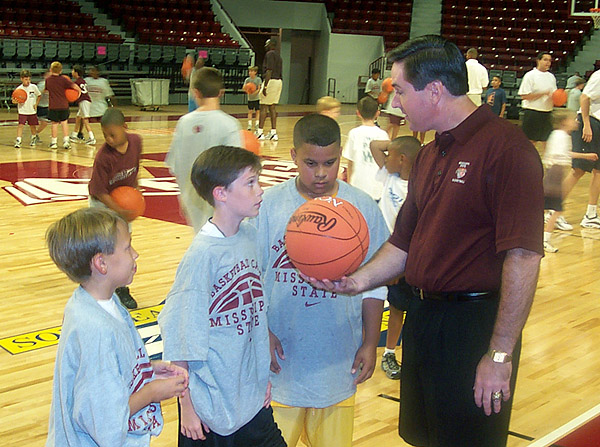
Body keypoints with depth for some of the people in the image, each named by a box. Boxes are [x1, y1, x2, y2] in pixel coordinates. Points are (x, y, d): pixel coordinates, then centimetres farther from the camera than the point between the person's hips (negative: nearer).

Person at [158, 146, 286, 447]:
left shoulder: (251, 236, 0)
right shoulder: (204, 253, -20)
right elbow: (181, 336, -15)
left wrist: (264, 376, 11)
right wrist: (187, 405, -10)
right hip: (211, 404, -6)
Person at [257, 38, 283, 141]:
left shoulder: (269, 54, -9)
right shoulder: (278, 56, 19)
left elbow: (269, 71, -18)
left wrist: (265, 86, -21)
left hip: (271, 81, -9)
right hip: (279, 81, 9)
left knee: (263, 106, -5)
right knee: (272, 107, 10)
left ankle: (260, 132, -6)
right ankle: (273, 132, 8)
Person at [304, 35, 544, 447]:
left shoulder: (505, 147, -18)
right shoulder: (430, 155, 13)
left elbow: (523, 258, -23)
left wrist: (500, 355, -23)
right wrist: (359, 280, 0)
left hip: (473, 325, -8)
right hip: (423, 317, 9)